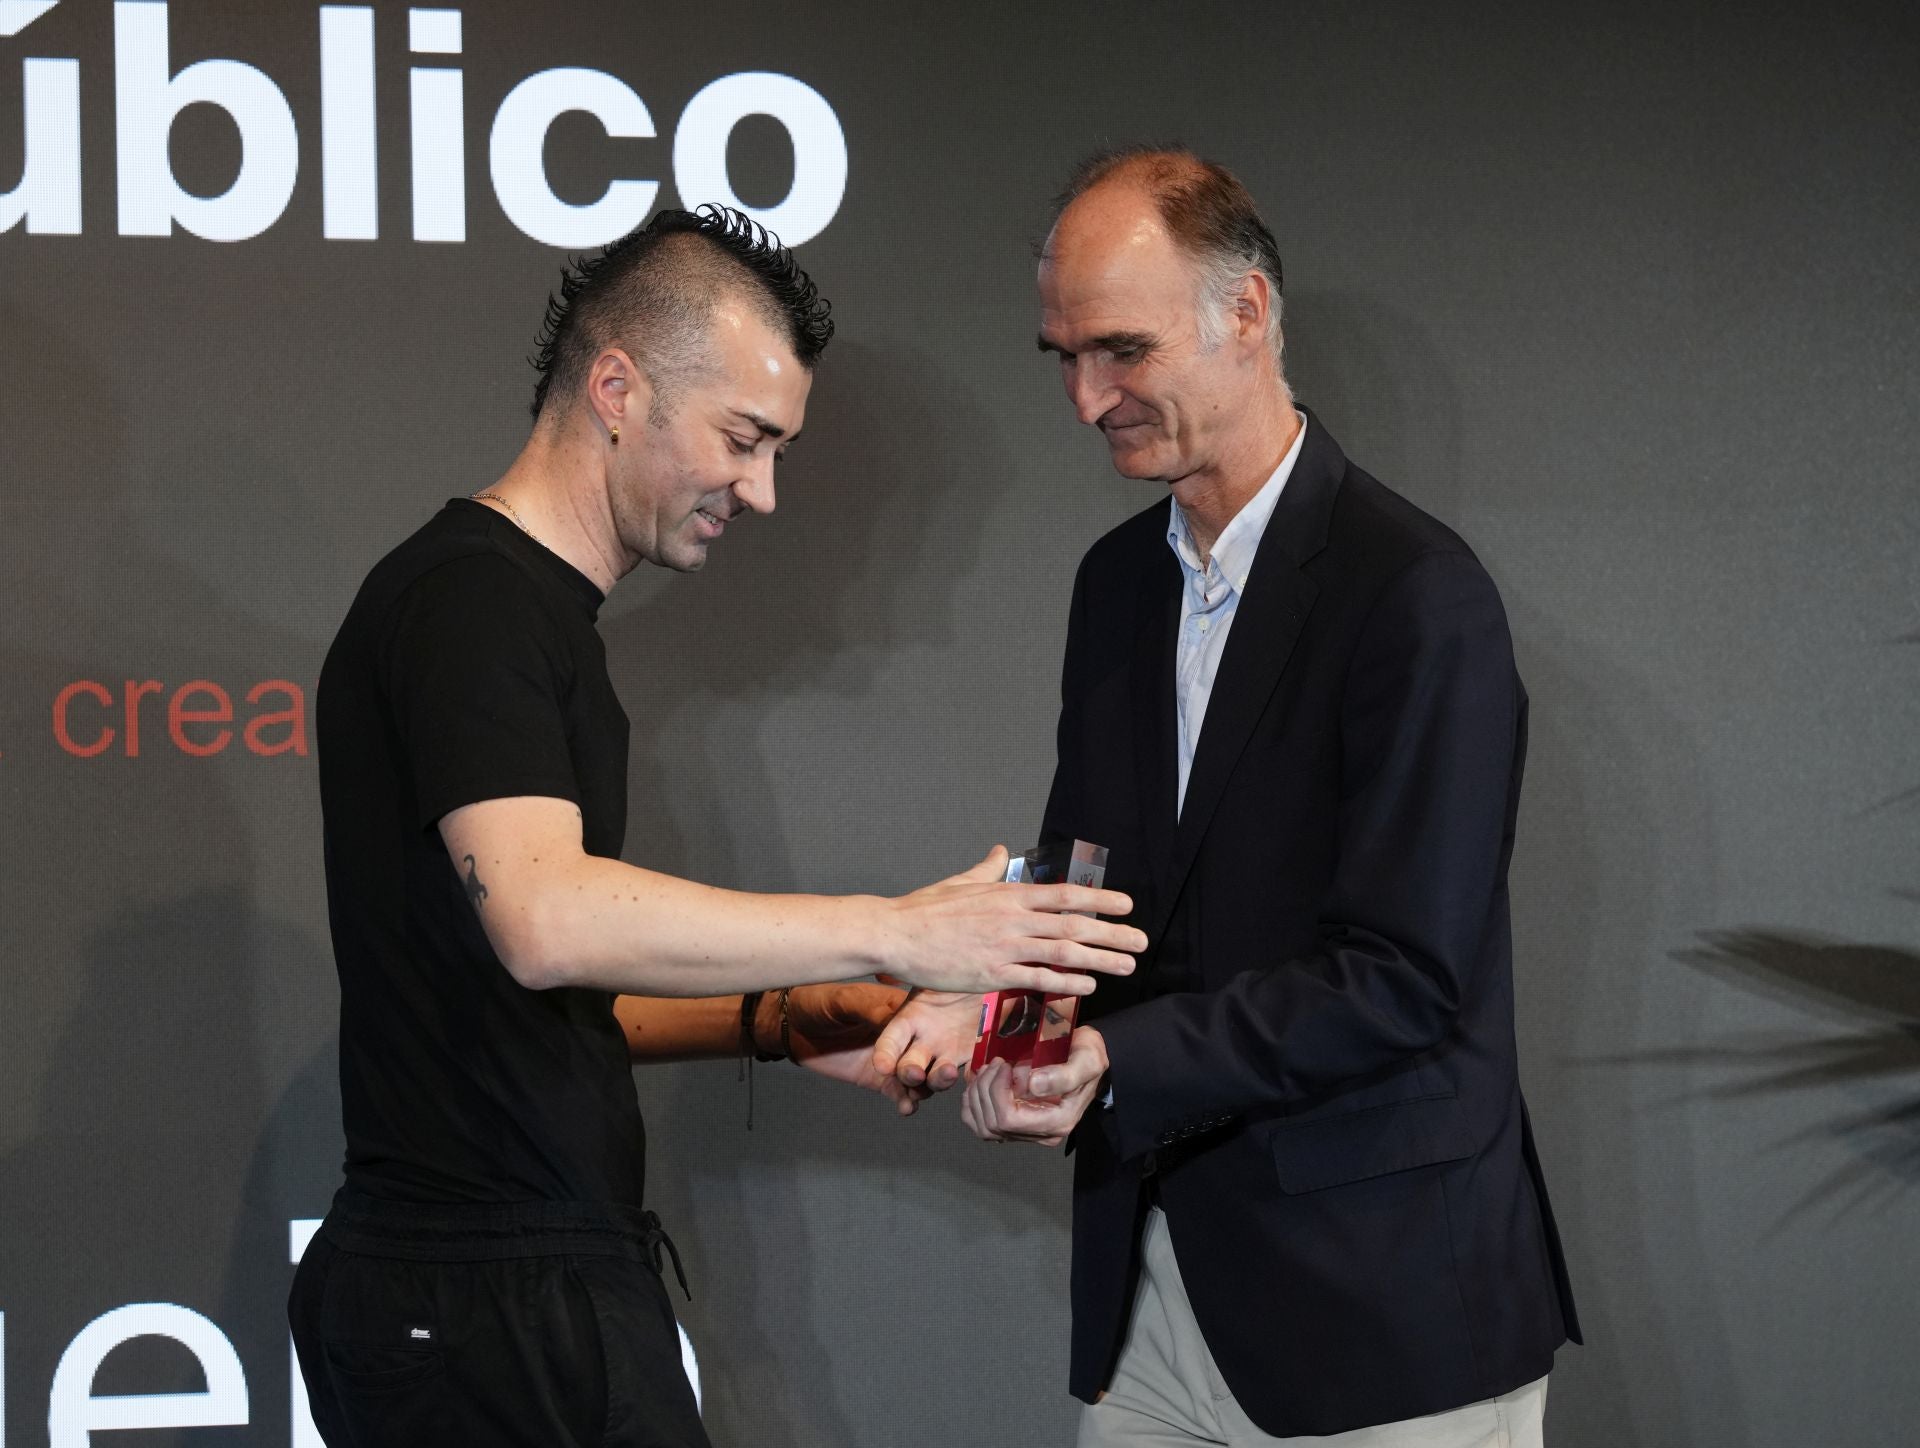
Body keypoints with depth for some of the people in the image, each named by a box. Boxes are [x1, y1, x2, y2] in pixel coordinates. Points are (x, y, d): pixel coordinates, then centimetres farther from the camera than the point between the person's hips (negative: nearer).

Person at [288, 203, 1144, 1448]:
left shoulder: (528, 610, 18)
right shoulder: (467, 600, -12)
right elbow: (543, 921, -28)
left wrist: (779, 1021, 8)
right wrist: (893, 934, -25)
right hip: (496, 1307, -10)